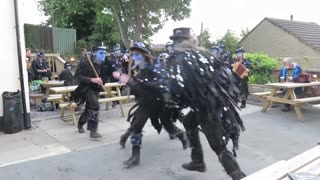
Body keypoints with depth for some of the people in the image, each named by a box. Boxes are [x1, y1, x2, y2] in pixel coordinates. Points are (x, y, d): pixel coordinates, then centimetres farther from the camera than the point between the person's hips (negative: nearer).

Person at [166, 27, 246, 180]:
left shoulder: (177, 60, -11)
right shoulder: (201, 53, 8)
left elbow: (177, 87, -24)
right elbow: (224, 71, 9)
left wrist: (181, 102, -4)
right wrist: (227, 93, 17)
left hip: (206, 107, -8)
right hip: (220, 101, 8)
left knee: (219, 147, 2)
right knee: (188, 122, 29)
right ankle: (197, 161, 38)